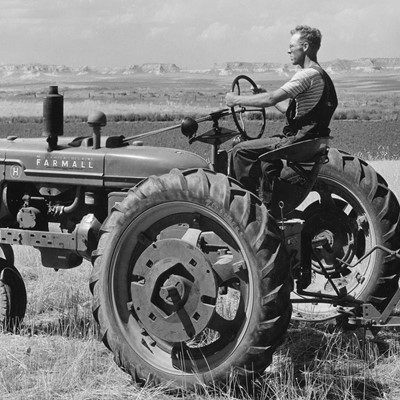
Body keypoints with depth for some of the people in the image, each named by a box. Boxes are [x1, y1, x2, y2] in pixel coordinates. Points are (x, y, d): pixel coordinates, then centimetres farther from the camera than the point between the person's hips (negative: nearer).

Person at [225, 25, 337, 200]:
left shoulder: (309, 74, -16)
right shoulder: (320, 75, 17)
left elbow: (271, 100, -21)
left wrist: (237, 100, -11)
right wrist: (263, 94, 21)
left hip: (297, 140, -11)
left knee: (241, 151, -10)